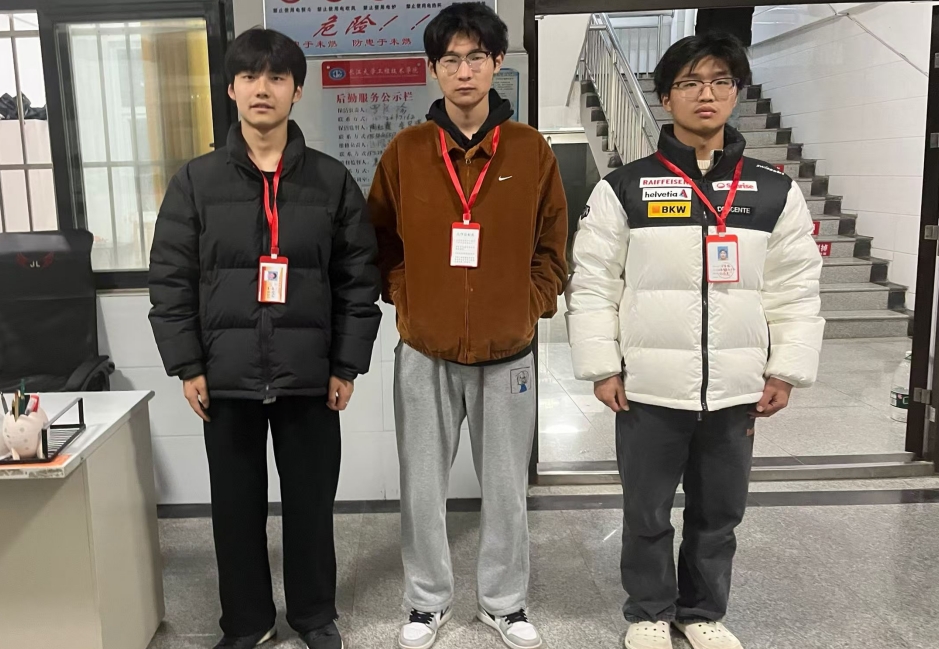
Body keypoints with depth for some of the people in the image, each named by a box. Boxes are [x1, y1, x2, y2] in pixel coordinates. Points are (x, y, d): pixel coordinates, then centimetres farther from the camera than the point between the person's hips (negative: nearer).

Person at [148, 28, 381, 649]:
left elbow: (360, 279, 1)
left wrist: (346, 366, -3)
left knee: (311, 501, 11)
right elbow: (170, 279, 2)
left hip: (309, 376, 0)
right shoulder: (196, 181, 2)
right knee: (236, 504, 12)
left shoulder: (333, 181, 1)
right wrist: (187, 366, -3)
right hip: (227, 376, 1)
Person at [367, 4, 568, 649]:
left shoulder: (531, 149, 0)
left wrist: (532, 305, -4)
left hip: (508, 352, 0)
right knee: (422, 488, 10)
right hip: (425, 352, 1)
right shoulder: (405, 150, 0)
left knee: (506, 486, 12)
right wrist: (402, 299, -1)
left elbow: (552, 246, 6)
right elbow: (382, 242, 9)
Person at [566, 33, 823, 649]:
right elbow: (593, 283, -3)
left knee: (720, 513, 16)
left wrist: (785, 371, 1)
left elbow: (797, 290, 5)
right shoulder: (624, 188, -2)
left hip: (736, 390, 2)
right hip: (648, 388, -2)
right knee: (646, 513, 13)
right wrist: (602, 367, -6)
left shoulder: (777, 191, 3)